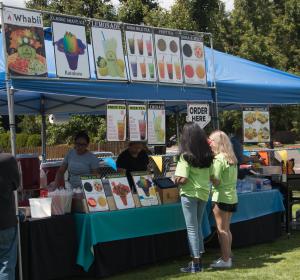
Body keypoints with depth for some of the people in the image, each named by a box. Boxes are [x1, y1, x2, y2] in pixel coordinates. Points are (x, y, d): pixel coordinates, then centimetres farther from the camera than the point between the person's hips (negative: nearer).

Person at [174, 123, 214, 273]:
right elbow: (212, 176, 7)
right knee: (198, 226, 18)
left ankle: (195, 263, 5)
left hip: (189, 194, -6)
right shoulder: (208, 155, 4)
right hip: (204, 193, 6)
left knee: (192, 228, 2)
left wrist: (176, 180, 1)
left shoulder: (186, 156, -15)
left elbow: (182, 179, -20)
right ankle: (199, 259, 22)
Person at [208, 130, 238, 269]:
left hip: (221, 197, -9)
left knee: (221, 229, -3)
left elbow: (216, 181, -19)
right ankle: (228, 256, 22)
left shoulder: (219, 159, -15)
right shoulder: (232, 158, 11)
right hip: (231, 196, 9)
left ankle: (225, 259, 0)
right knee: (226, 229, 16)